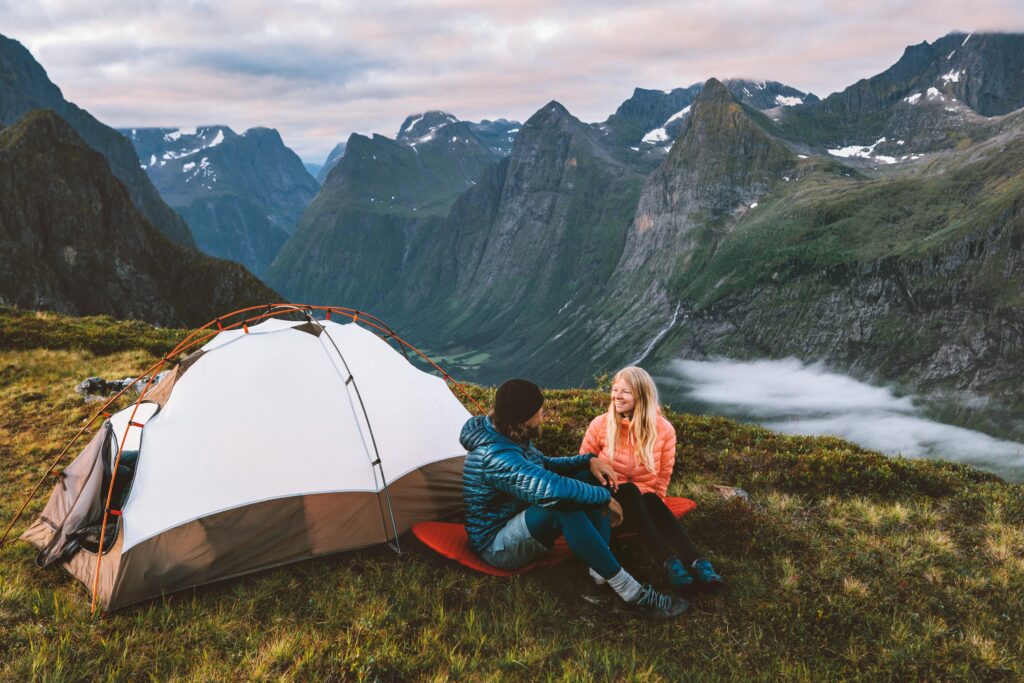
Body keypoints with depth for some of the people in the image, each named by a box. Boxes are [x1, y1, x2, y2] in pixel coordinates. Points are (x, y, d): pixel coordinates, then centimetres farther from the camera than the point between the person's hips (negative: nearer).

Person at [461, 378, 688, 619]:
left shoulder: (510, 437, 0)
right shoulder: (495, 457, -32)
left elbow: (544, 466, 16)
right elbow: (553, 487, -41)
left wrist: (588, 460, -1)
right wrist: (604, 498, -26)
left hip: (522, 519, 10)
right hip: (497, 545, -10)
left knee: (591, 478, -2)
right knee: (566, 505, -37)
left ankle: (600, 577, -15)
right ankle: (631, 595, -32)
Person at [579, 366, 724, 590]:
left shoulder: (663, 429, -3)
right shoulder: (600, 424, -6)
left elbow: (664, 475, 6)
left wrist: (653, 501, -6)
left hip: (645, 499, 1)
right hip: (611, 499, -1)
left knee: (654, 505, -33)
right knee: (629, 491, -34)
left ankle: (696, 562, -51)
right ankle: (668, 560, -47)